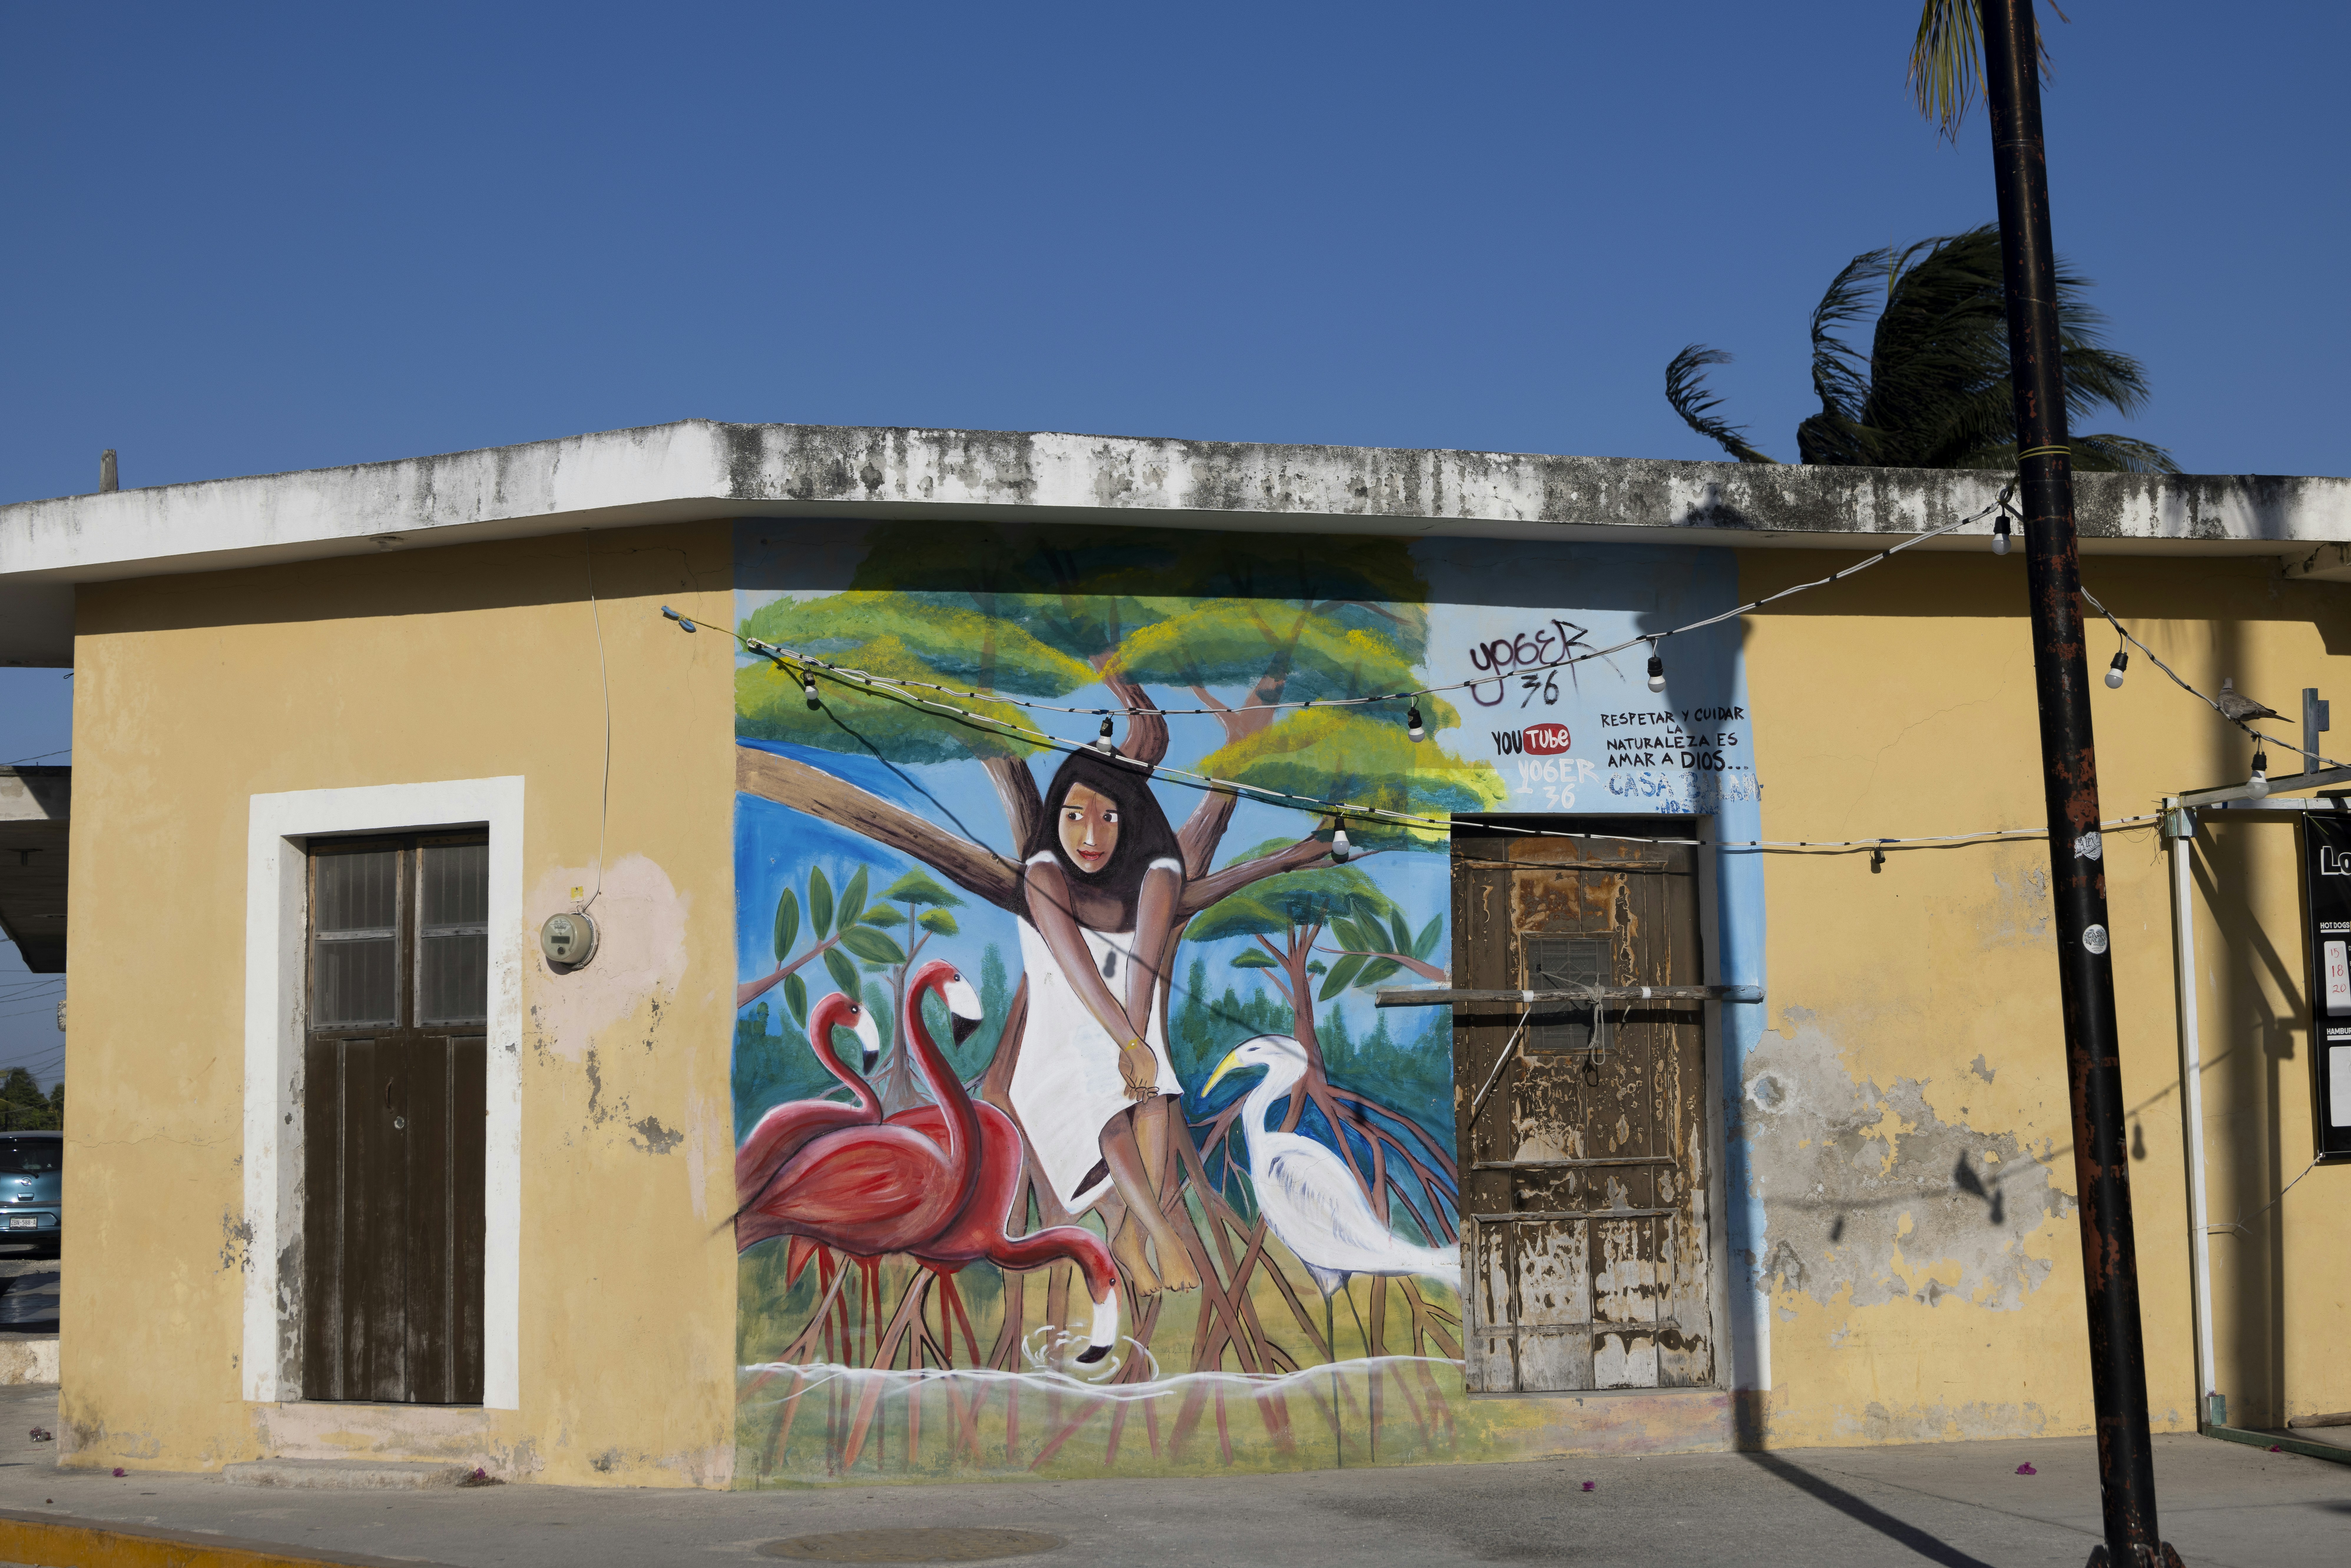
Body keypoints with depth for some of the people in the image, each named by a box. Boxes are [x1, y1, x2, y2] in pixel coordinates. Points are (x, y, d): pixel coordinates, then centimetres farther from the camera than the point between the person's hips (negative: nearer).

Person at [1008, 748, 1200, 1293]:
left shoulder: (1159, 871, -13)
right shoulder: (1045, 874, -20)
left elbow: (1144, 962, -26)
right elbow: (1077, 967, -31)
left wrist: (1134, 1045, -40)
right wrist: (1131, 1044, -42)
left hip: (1129, 1024, 3)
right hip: (1064, 1035, -2)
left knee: (1153, 1094, -28)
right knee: (1106, 1112, -30)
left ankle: (1131, 1239, -25)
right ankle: (1164, 1238, -35)